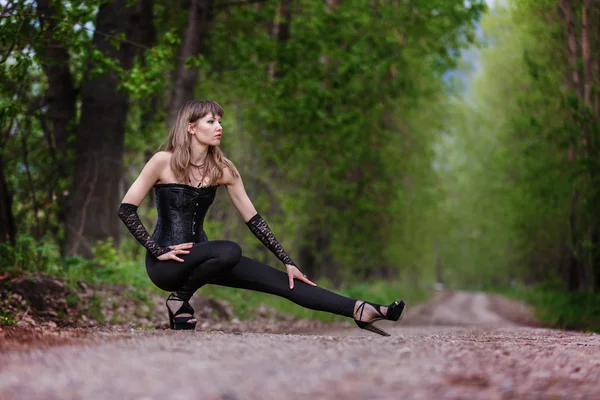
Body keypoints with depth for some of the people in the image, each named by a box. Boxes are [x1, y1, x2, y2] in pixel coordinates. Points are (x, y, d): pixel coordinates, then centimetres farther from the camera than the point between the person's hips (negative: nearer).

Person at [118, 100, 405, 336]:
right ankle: (179, 300, -11)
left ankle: (361, 311, -16)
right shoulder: (164, 162, -12)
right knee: (229, 252, -34)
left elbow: (252, 219, 4)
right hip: (166, 263, -5)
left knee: (278, 280, -9)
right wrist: (158, 251, -18)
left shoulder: (222, 169, 1)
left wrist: (287, 262, 1)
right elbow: (126, 209, -12)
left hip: (199, 256, 5)